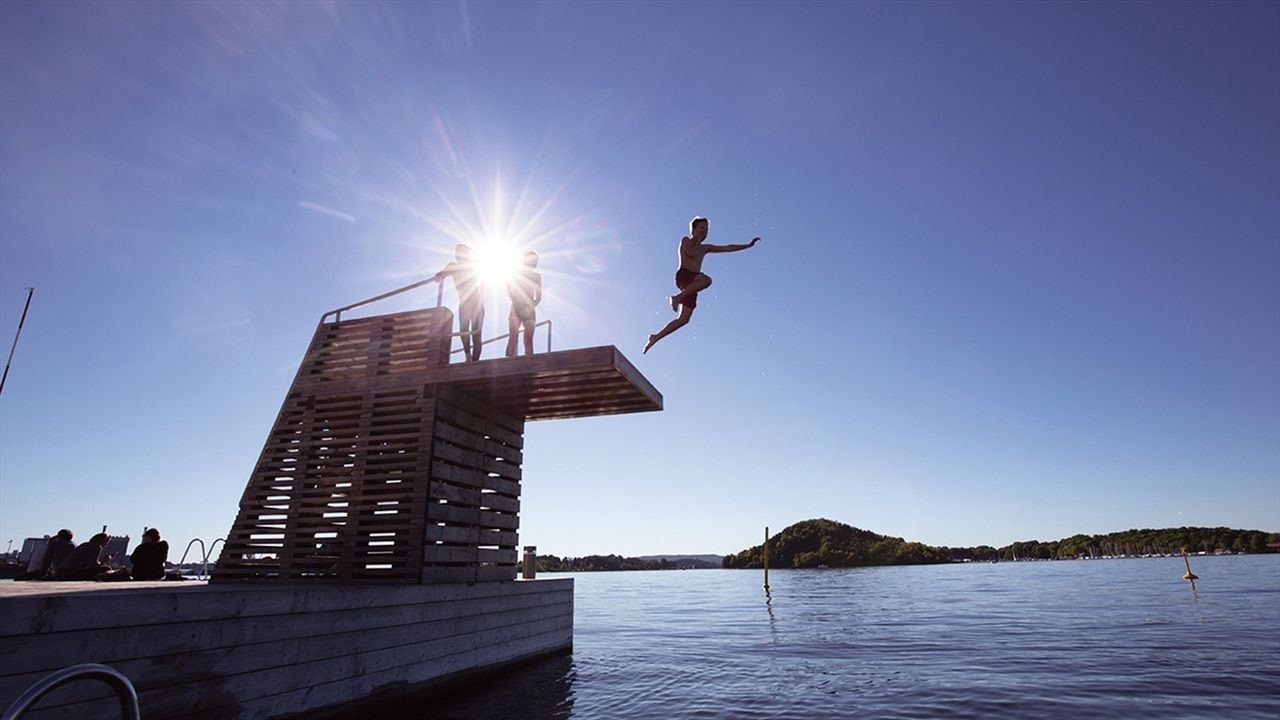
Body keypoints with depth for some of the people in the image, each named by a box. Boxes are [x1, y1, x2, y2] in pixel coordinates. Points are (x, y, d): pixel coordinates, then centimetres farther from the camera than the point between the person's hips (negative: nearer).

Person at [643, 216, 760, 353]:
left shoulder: (705, 248, 28)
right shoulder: (685, 240, 10)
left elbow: (728, 248, 27)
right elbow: (689, 252, -13)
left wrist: (749, 245, 24)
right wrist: (697, 238, 3)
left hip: (691, 284, 7)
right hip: (683, 276, -7)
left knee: (683, 319, -3)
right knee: (706, 280, -37)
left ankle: (655, 338, 2)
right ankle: (678, 297, -25)